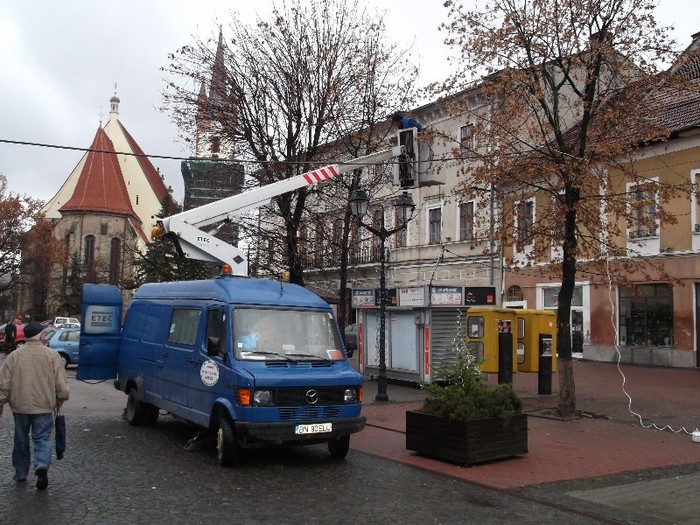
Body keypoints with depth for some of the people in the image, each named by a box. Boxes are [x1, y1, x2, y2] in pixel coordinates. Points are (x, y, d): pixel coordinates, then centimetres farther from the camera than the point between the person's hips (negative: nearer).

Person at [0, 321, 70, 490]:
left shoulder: (14, 356, -2)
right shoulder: (52, 355, -5)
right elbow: (61, 384, -4)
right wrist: (60, 400, 11)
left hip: (20, 406, 2)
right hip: (44, 406, -2)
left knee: (21, 440, 17)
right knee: (42, 438, 5)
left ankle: (21, 473, 26)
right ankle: (42, 465, -19)